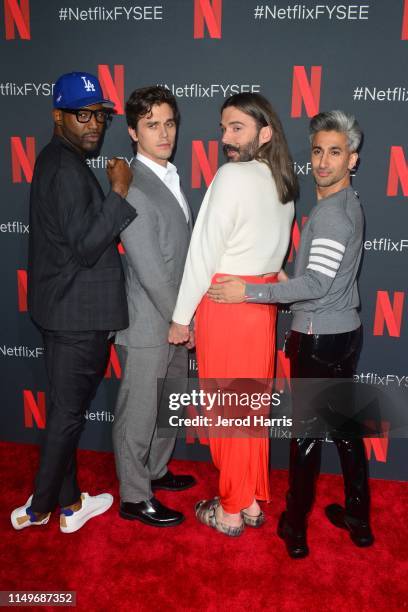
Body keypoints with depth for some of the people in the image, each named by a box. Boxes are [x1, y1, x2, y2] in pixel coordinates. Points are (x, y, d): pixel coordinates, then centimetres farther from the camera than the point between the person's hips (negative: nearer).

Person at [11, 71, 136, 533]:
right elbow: (86, 247, -23)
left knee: (65, 411, 17)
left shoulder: (56, 160, 14)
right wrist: (119, 192, -21)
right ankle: (38, 508, 24)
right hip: (77, 314, -10)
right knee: (67, 414, 5)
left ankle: (68, 503, 33)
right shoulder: (67, 170, -18)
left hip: (64, 309, 10)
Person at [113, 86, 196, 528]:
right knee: (139, 413, 7)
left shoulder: (170, 180, 10)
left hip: (174, 321, 9)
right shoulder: (132, 189, -19)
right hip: (148, 326, -9)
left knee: (169, 405, 22)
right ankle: (135, 498, 25)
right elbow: (149, 269, -22)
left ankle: (155, 471, 43)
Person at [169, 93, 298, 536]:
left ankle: (231, 510, 22)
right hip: (263, 300, 8)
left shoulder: (233, 175, -16)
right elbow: (274, 246, 11)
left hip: (224, 302, -7)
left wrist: (181, 316, -9)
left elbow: (204, 251, -15)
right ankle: (251, 500, 31)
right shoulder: (283, 182, 8)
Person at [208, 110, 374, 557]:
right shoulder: (347, 204, 12)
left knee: (307, 431, 3)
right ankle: (358, 520, 31)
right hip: (343, 332, 9)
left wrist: (248, 292, -22)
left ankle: (295, 530, 18)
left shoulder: (331, 212, -18)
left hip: (319, 338, -9)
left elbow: (317, 283, -24)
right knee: (344, 424, 17)